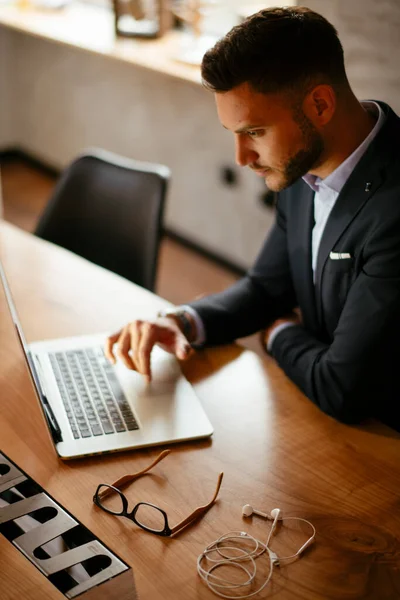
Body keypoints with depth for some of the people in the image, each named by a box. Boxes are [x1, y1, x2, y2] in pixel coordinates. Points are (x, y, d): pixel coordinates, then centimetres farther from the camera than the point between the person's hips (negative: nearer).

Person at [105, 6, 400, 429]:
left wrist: (280, 332, -6)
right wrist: (181, 322, -9)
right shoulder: (305, 168, -3)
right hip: (321, 414, 7)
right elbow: (267, 288, 10)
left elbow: (342, 392, -27)